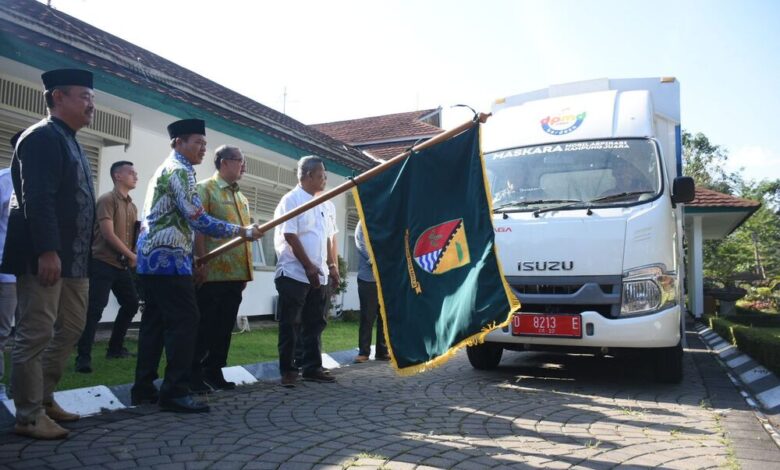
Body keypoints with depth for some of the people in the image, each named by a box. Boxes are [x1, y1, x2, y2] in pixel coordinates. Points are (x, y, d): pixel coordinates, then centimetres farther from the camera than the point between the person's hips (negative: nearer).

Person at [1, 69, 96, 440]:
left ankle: (44, 399, 27)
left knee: (71, 328, 15)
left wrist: (81, 255, 19)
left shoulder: (70, 142, 20)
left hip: (72, 258, 10)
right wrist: (47, 252, -26)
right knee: (36, 334, -2)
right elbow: (37, 199, -20)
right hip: (44, 256, -10)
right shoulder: (42, 136, -10)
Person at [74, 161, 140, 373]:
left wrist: (132, 258, 1)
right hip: (103, 263, -8)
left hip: (122, 264, 8)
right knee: (94, 310, -9)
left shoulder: (132, 206, 15)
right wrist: (132, 256, -13)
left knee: (131, 304, 13)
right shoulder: (107, 200, -9)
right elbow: (108, 234, -16)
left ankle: (115, 348, 26)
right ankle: (83, 357, -4)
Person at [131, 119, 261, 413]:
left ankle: (143, 388, 16)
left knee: (155, 321, 11)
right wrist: (242, 231, -14)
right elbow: (197, 219, -19)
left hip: (152, 256, 11)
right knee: (184, 321, -9)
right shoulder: (180, 170, -10)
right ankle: (175, 392, -7)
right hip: (169, 258, -11)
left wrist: (191, 255, 27)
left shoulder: (165, 170, 23)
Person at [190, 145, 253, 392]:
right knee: (205, 325, 0)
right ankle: (194, 374, 9)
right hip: (213, 272, -7)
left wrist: (246, 271, 17)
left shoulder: (241, 198, 19)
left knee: (225, 326, 11)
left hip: (236, 273, 7)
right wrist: (202, 263, -20)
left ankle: (214, 371, 20)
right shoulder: (205, 189, -4)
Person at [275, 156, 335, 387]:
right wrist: (309, 267, -16)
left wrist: (321, 268, 12)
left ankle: (312, 367, 19)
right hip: (294, 273, -8)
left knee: (314, 323, 11)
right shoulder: (292, 199, -8)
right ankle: (287, 371, 8)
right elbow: (290, 236, -15)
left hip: (316, 276, 8)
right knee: (289, 324, 0)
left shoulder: (319, 203, 16)